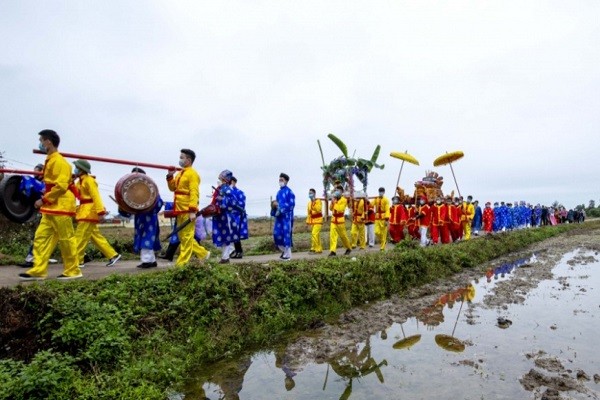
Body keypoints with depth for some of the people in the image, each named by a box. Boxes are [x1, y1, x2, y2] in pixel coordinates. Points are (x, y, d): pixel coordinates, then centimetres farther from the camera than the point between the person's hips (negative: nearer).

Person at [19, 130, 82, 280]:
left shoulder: (59, 161, -13)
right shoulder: (50, 161, 17)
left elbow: (61, 186, -21)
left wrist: (44, 200, -16)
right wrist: (45, 201, 13)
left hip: (61, 206, -10)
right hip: (51, 208, 10)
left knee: (66, 239, -3)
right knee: (41, 237, 7)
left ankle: (73, 271, 6)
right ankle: (39, 270, 10)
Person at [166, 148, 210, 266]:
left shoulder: (192, 174, -10)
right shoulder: (180, 173, 17)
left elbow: (194, 193, -18)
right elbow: (173, 188, 22)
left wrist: (193, 211, -24)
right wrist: (170, 176, 7)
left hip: (187, 211, -10)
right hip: (180, 210, 10)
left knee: (186, 237, -3)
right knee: (182, 236, 14)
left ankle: (182, 264, 1)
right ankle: (203, 253, 22)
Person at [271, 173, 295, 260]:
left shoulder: (289, 191, -7)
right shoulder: (279, 192, 16)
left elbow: (292, 204, -13)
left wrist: (279, 206, -16)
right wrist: (275, 205, 0)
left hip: (286, 216, -7)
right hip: (279, 216, 7)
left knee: (286, 234, -4)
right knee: (276, 234, 5)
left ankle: (287, 254, 5)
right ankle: (284, 250, 23)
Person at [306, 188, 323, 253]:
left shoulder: (318, 201, -9)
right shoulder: (309, 203, 12)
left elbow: (319, 210, -26)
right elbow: (308, 213, 17)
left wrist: (314, 203, -28)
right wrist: (308, 221, 13)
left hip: (318, 220, -7)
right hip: (312, 221, 7)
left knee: (314, 234, -16)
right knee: (316, 235, 11)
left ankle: (314, 249, -10)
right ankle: (319, 249, 19)